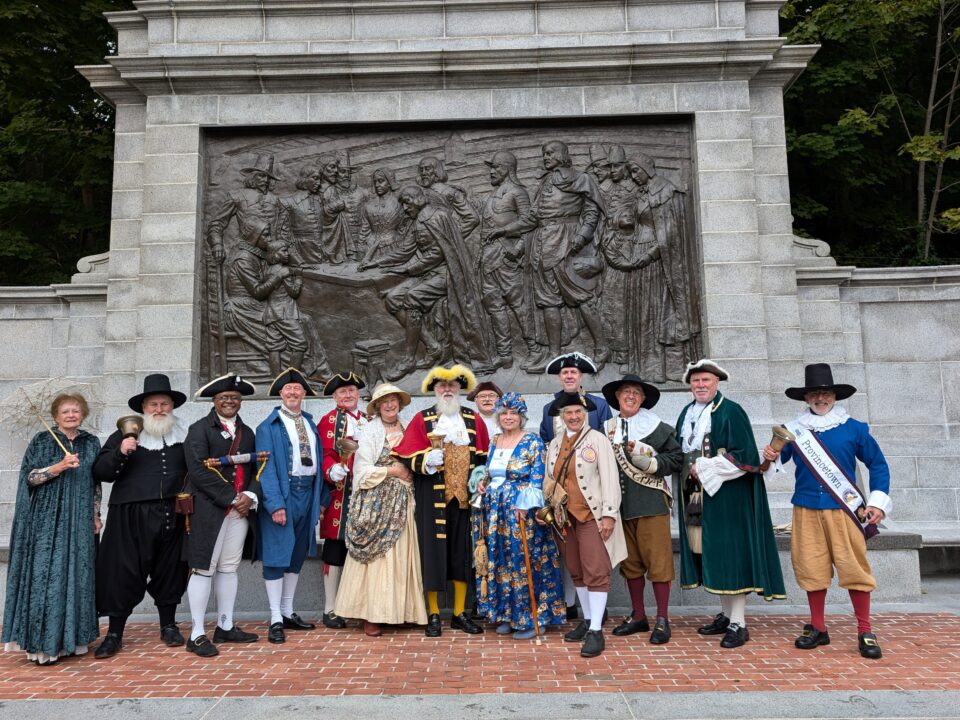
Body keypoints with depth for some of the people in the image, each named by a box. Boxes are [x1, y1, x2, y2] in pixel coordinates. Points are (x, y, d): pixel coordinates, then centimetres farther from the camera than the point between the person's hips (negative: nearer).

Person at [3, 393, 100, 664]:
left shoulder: (91, 443, 10)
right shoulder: (42, 441, 2)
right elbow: (29, 476, -5)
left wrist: (96, 515, 9)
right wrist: (58, 467, -19)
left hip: (79, 521, 3)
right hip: (48, 519, -3)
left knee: (76, 574, 4)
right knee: (46, 575, -6)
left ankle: (68, 638, 14)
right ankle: (42, 644, 1)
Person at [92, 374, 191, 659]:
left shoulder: (184, 435, 9)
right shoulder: (126, 435, 4)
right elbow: (100, 472, -1)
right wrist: (120, 452, -17)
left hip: (173, 516, 2)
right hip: (132, 517, -2)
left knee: (170, 571, 10)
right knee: (125, 572, 2)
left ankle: (168, 626, 25)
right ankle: (115, 633, 16)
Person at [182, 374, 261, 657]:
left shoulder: (247, 432, 16)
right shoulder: (200, 429, -3)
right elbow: (199, 470, -13)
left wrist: (250, 496, -5)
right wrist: (231, 498, -15)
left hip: (240, 509, 6)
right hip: (208, 510, -6)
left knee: (229, 567, 12)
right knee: (204, 568, -2)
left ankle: (225, 627, 22)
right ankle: (197, 635, 5)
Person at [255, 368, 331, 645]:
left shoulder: (310, 423, 12)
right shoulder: (268, 426, -6)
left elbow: (318, 459, 12)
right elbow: (266, 467, -12)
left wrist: (322, 495, 8)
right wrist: (275, 503, -20)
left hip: (307, 493, 6)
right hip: (281, 493, -6)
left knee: (297, 554, 14)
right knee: (276, 555, -1)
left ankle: (288, 613, 27)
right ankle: (275, 620, 9)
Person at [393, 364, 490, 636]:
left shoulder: (474, 420, 10)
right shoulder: (421, 420, 2)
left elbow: (484, 458, 14)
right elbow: (406, 456, -3)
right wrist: (427, 460, -21)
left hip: (465, 496, 3)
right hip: (432, 497, -2)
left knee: (463, 552, 7)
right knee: (433, 550, 0)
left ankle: (460, 614, 20)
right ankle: (433, 614, 15)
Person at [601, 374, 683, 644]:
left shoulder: (655, 425, -2)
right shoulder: (609, 428, 10)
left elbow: (677, 457, -4)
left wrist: (651, 462, -15)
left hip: (651, 502, -4)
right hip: (621, 504, 5)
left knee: (657, 559, -1)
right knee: (630, 561, 12)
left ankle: (662, 619, 11)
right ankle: (638, 616, 25)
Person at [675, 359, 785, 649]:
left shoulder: (730, 412, -9)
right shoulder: (686, 414, 13)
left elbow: (742, 457, -15)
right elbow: (680, 452, 22)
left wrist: (703, 468, -14)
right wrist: (688, 471, 3)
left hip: (726, 496, -7)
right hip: (696, 497, 7)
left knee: (730, 553, -3)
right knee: (710, 553, 11)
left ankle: (738, 624, 5)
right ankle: (726, 614, 24)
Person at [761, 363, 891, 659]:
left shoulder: (853, 429, 2)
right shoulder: (793, 431, 6)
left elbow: (877, 463, 9)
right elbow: (776, 463, 12)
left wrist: (878, 501, 2)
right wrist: (771, 459, -12)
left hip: (844, 509, -1)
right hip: (807, 510, 2)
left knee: (854, 567, -1)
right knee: (812, 568, 6)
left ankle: (865, 632, 13)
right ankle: (817, 628, 21)